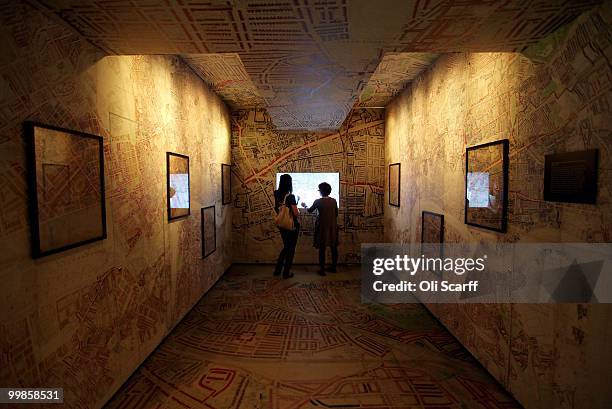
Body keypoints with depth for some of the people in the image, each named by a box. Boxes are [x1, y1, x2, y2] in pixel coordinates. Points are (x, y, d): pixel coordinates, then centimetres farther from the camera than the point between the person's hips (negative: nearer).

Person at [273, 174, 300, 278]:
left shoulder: (276, 194, -3)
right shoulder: (290, 196, -21)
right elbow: (296, 213, -19)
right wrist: (297, 208, 0)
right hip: (292, 225, -6)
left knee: (286, 247, 22)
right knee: (291, 248, 8)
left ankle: (277, 270, 23)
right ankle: (286, 273, 16)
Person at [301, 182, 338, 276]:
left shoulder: (318, 201, -11)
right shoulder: (334, 201, -1)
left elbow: (310, 210, 6)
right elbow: (336, 214, 9)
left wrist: (304, 206, 25)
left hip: (323, 227, -4)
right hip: (333, 227, 4)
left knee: (322, 248, 3)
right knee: (333, 247, 13)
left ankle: (322, 269, 6)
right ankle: (333, 267, 23)